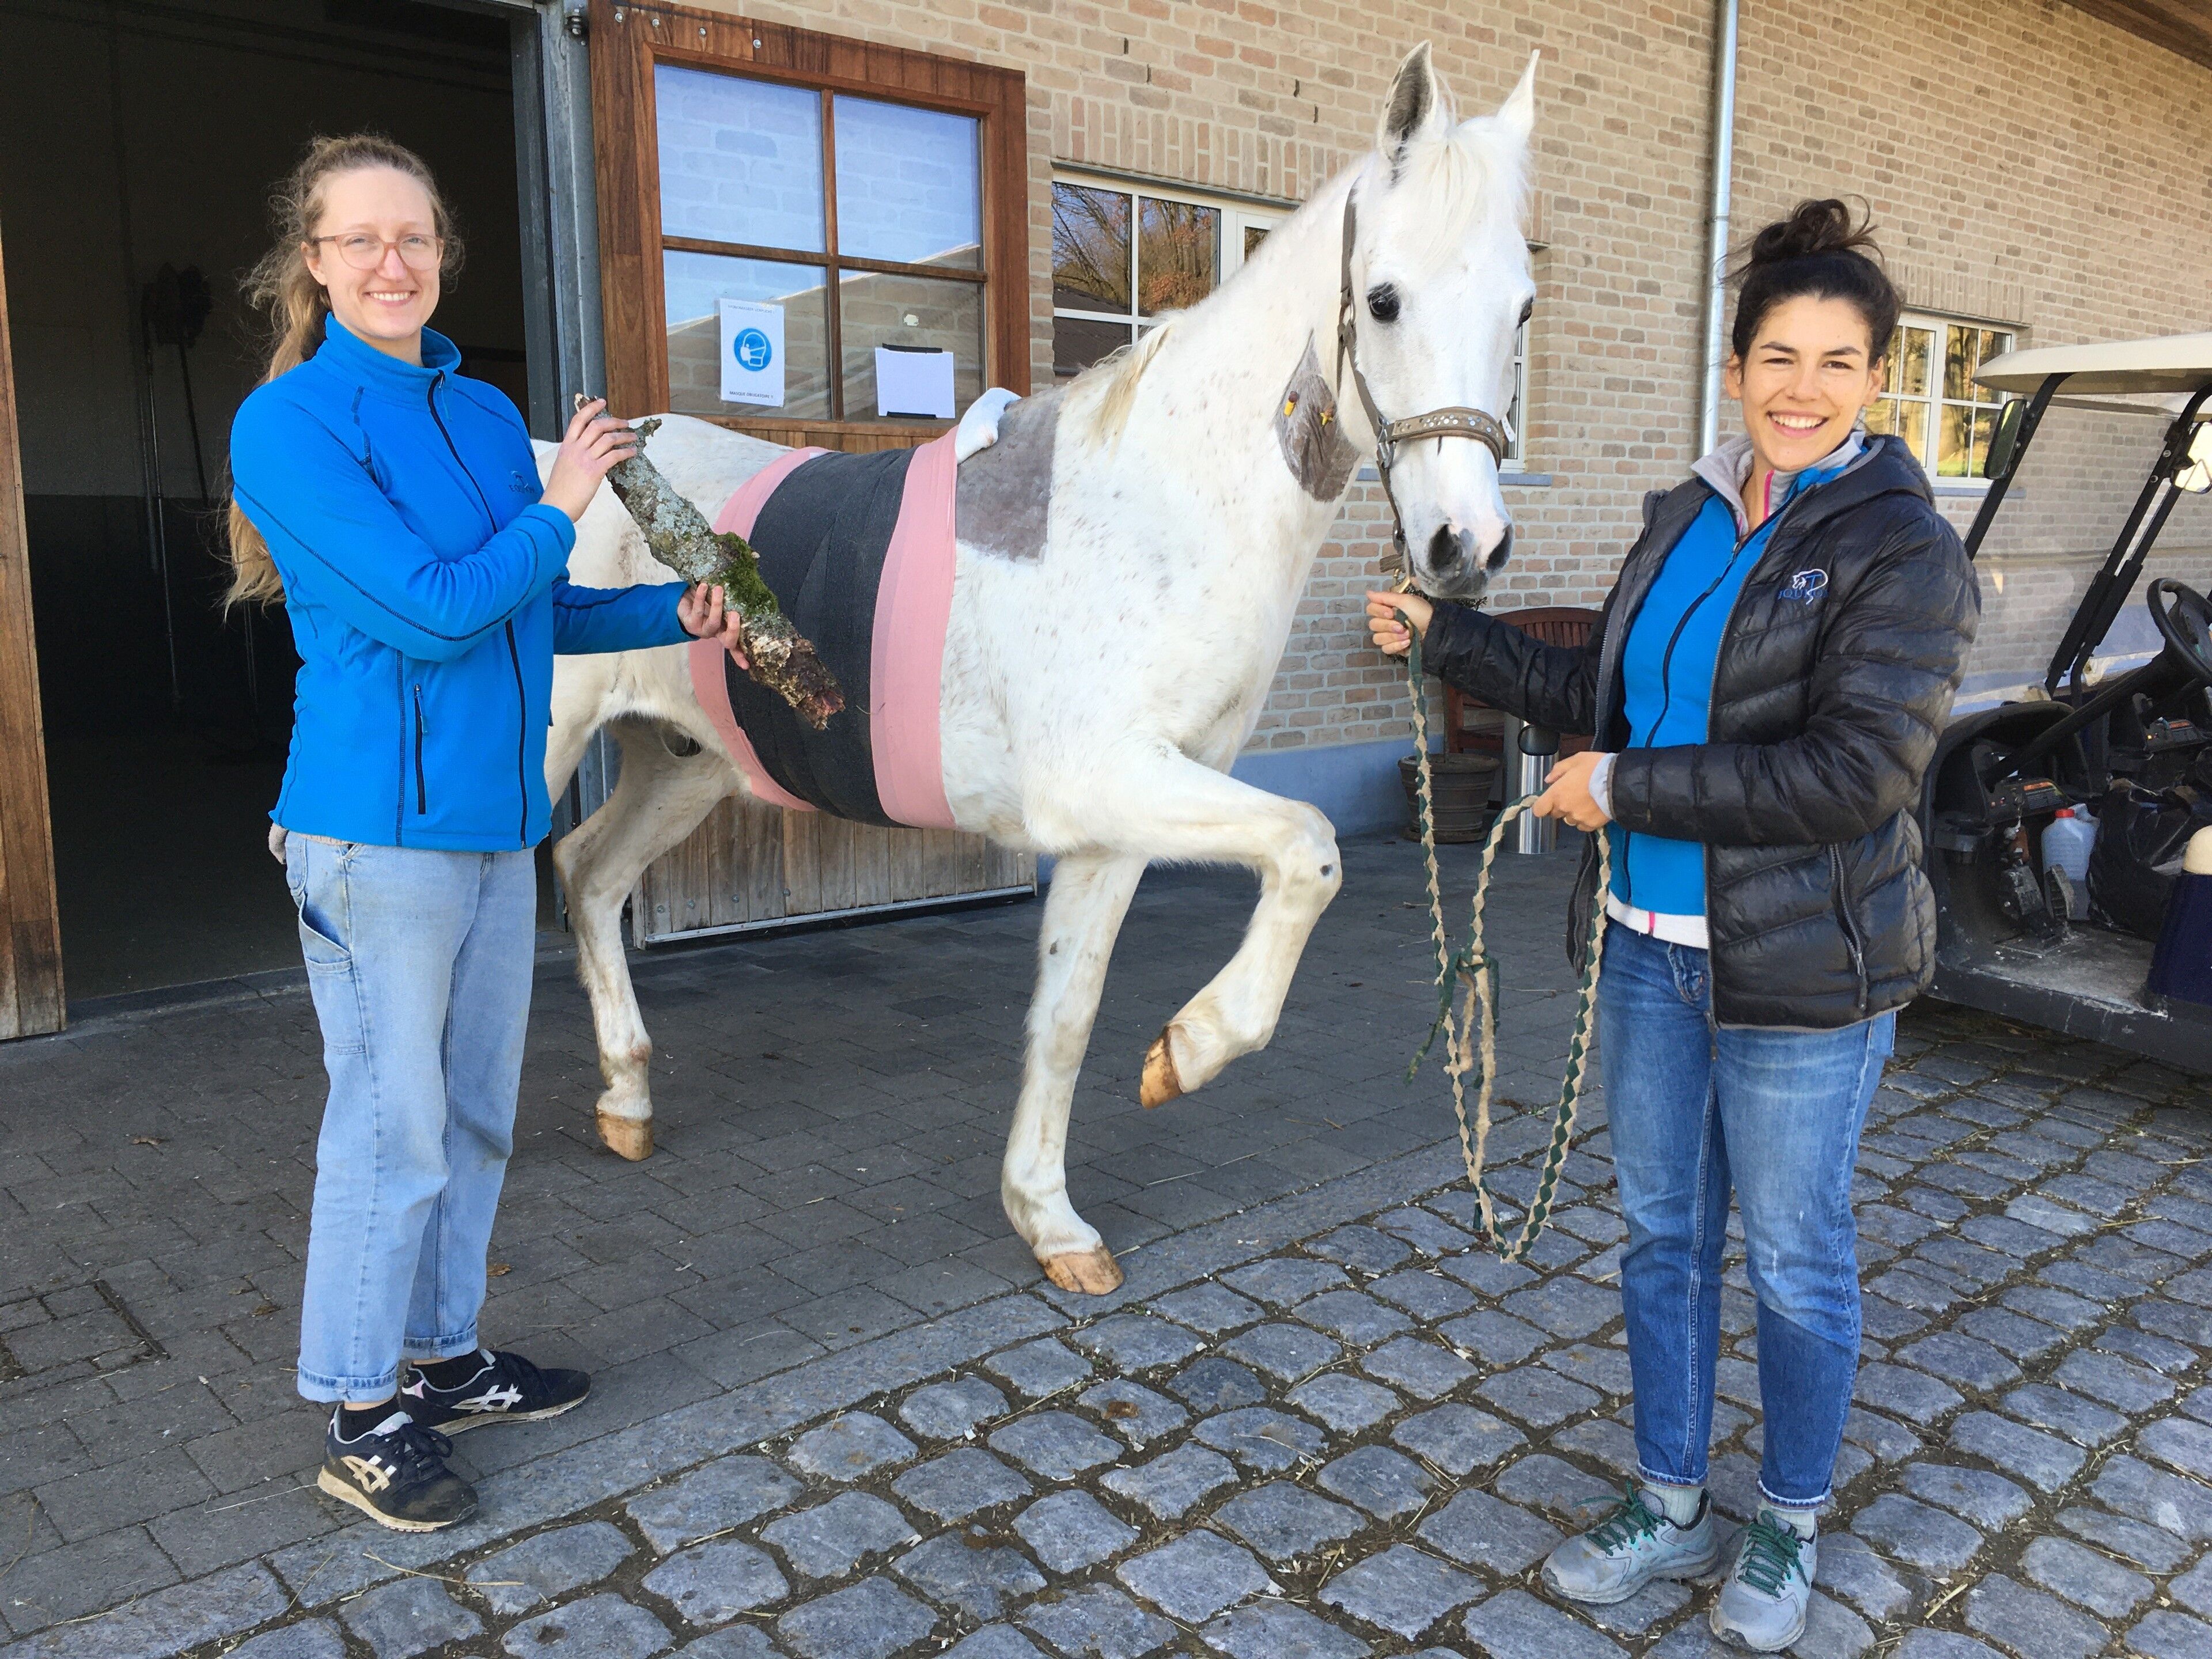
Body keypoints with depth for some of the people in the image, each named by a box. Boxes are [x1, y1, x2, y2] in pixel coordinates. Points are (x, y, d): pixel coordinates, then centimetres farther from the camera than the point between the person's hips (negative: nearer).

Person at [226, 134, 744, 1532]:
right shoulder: (286, 424, -11)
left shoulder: (490, 417, 11)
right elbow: (432, 611, -19)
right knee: (394, 1131, 1)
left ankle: (445, 1359, 33)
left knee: (478, 1117, 16)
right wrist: (557, 510, -8)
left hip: (500, 825, 8)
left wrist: (672, 615, 6)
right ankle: (361, 1418, 19)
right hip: (378, 831, -7)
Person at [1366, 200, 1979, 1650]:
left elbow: (1857, 770, -23)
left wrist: (1627, 789, -21)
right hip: (1654, 945, 6)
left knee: (1794, 1261, 10)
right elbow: (1599, 692, 16)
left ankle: (1790, 1529, 35)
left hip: (1803, 978, -6)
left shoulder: (1903, 550, -13)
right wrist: (1446, 634, 12)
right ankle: (1671, 1509, 36)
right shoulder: (1690, 516, 7)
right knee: (1663, 1235, 16)